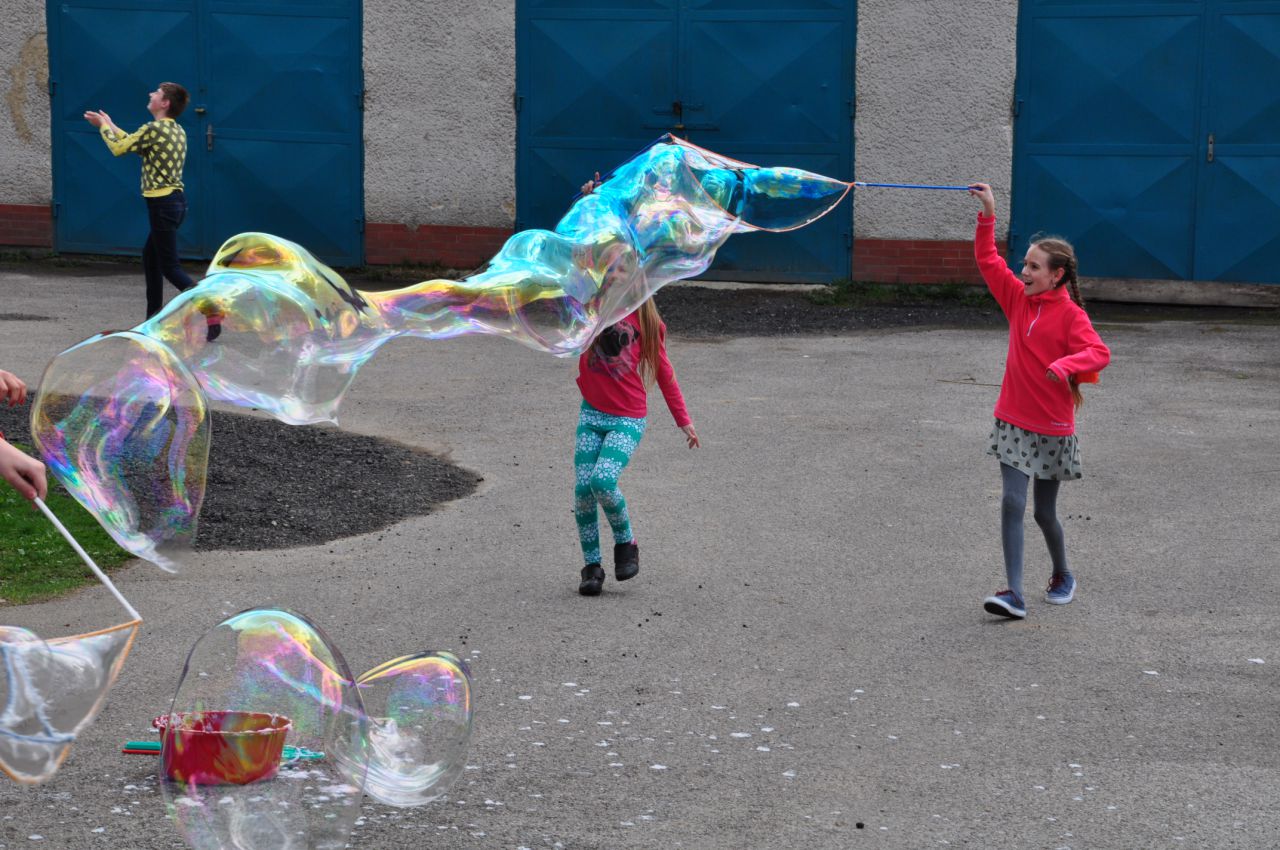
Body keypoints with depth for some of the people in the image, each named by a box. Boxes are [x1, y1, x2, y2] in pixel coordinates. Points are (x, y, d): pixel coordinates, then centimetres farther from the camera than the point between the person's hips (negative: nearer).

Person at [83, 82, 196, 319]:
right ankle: (154, 318, 25)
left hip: (163, 203, -9)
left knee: (170, 266, -8)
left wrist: (104, 126, 14)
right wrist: (111, 126, 27)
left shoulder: (154, 129, -14)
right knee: (150, 257, 21)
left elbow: (119, 148, -3)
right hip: (177, 200, 9)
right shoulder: (177, 130, 13)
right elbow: (136, 144, 23)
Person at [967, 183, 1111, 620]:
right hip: (1013, 421, 4)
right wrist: (987, 216, -1)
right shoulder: (1018, 298, 4)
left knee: (1044, 512, 8)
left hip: (1052, 429, -4)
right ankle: (1013, 594, -12)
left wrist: (1066, 365, -46)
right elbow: (988, 261, 9)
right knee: (1012, 503, -8)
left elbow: (1098, 352, -27)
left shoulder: (1070, 315, -13)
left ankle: (1062, 576, 35)